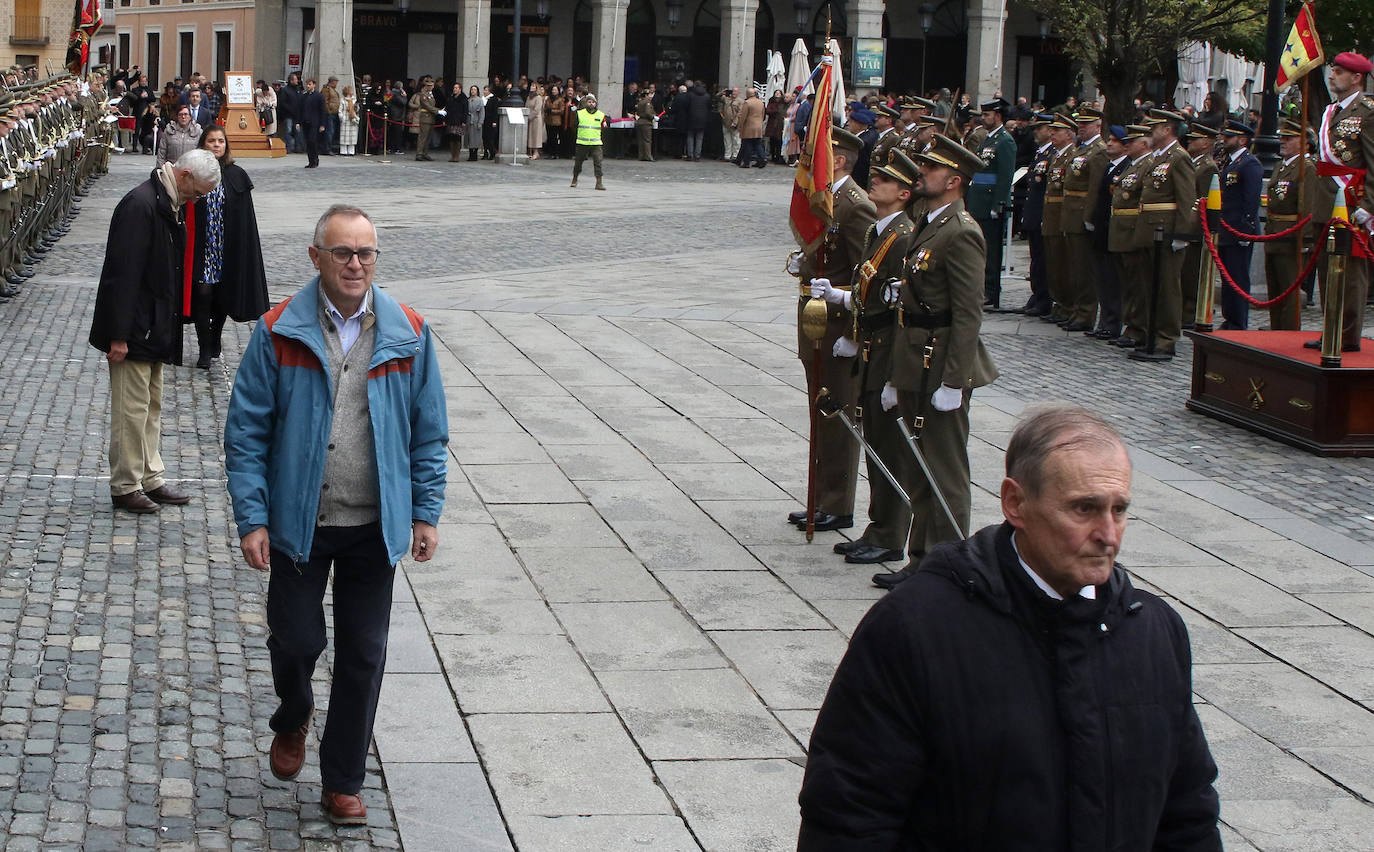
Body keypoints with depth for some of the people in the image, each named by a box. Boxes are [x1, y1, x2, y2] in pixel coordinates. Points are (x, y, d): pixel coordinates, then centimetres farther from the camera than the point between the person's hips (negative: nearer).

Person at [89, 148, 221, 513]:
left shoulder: (168, 206, 11)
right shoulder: (139, 205, -20)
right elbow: (123, 273, -23)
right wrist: (119, 336, -23)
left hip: (154, 331, 10)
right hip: (133, 332, -10)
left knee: (151, 406, 15)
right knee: (132, 409, -3)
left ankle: (150, 479, 23)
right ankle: (125, 487, 6)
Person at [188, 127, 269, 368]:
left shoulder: (237, 176, 1)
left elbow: (246, 218, 3)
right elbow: (186, 214, 1)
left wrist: (243, 249, -2)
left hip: (227, 247, 1)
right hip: (201, 248, -1)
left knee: (222, 296, 10)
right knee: (203, 293, -8)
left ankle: (215, 339, 33)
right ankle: (205, 350, -1)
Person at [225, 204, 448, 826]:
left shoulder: (408, 336, -2)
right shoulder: (280, 332, -7)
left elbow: (429, 433, 5)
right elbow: (246, 431, -4)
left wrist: (426, 513, 2)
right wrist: (251, 519, -9)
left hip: (375, 528, 1)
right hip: (299, 524, -1)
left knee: (363, 657, 7)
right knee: (294, 641, 6)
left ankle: (342, 784, 22)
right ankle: (293, 721, 41)